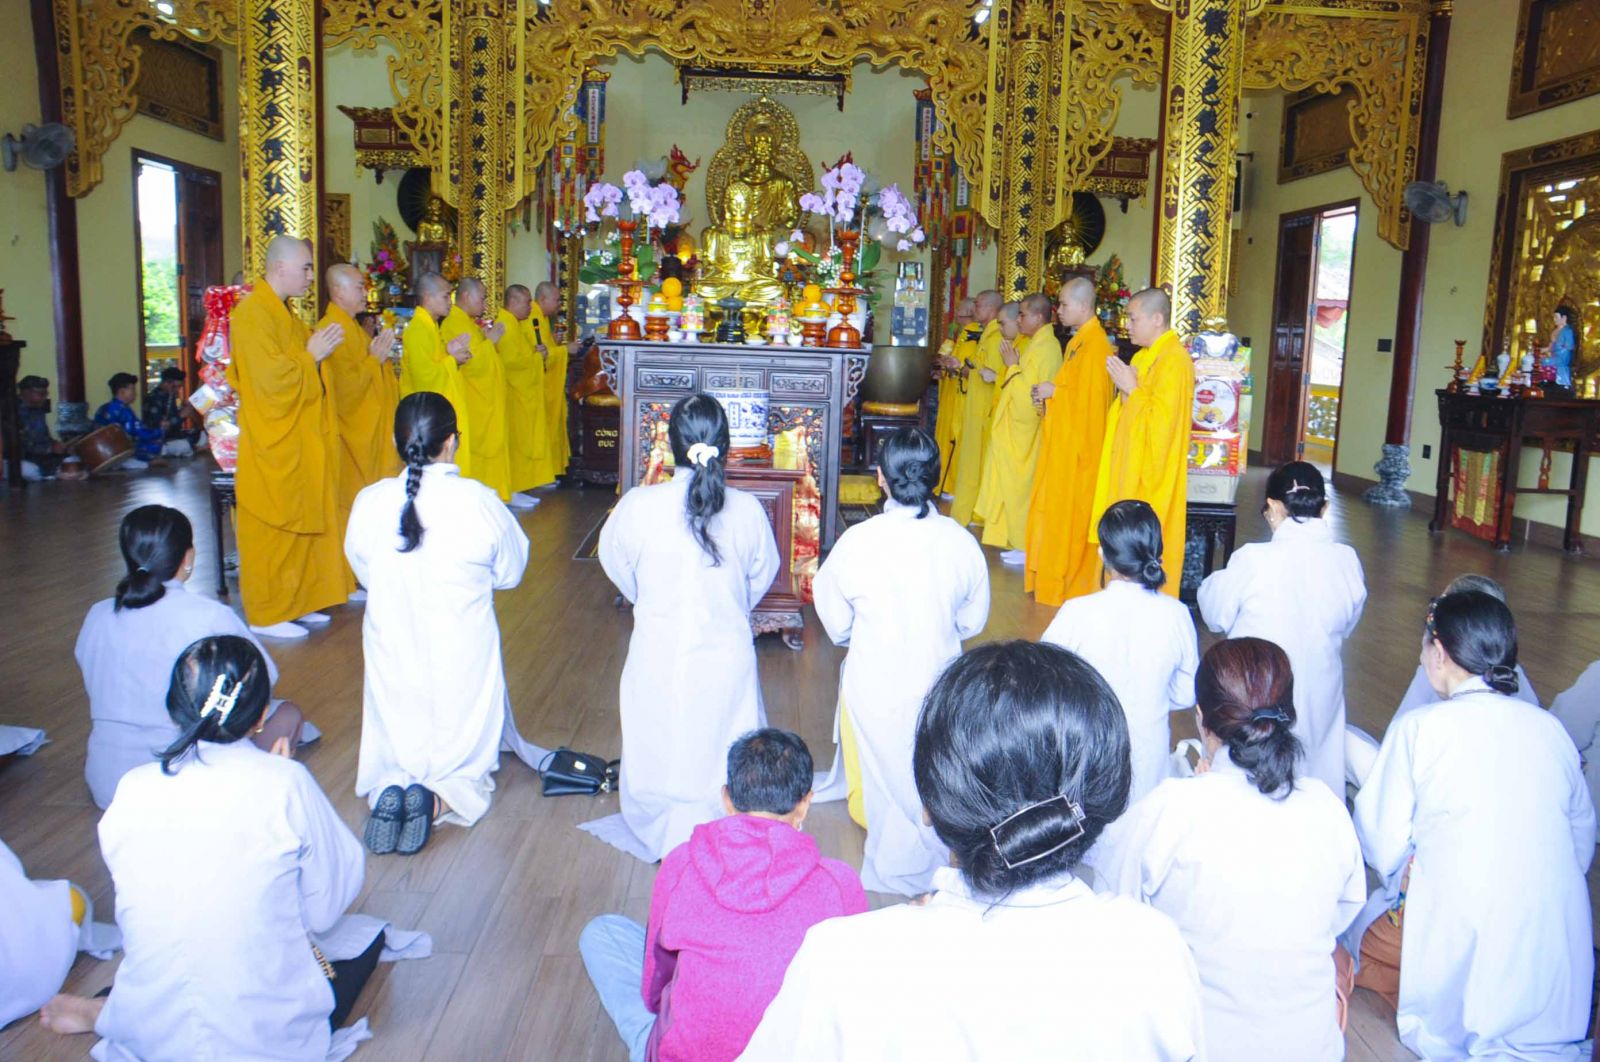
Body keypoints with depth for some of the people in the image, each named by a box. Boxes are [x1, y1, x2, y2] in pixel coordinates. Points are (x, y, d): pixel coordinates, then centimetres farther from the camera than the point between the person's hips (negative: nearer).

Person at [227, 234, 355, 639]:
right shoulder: (252, 314, -16)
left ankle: (296, 602, 23)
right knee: (273, 528, -1)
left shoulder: (281, 314, 14)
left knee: (300, 524, 13)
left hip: (297, 442, 10)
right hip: (273, 445, -10)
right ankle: (267, 614, 8)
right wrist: (311, 355, -12)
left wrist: (319, 350, 7)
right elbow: (271, 378, -23)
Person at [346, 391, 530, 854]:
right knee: (467, 769, 17)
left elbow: (363, 571, 5)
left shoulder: (369, 502, -10)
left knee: (393, 757, 22)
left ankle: (389, 791, -10)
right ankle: (441, 799, -13)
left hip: (393, 655, 2)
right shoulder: (479, 502, -16)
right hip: (463, 658, -2)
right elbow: (510, 572, -2)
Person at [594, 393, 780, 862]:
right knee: (725, 753, 18)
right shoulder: (747, 511, -14)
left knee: (659, 750, 20)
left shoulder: (636, 506, -16)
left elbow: (616, 565, 2)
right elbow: (763, 576, 3)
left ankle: (658, 837, 39)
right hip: (726, 656, 0)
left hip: (658, 657, 0)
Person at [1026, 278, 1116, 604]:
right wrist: (1049, 391, 4)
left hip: (1079, 443, -10)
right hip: (1063, 441, 10)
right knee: (1055, 508, 14)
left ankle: (1071, 583, 7)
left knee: (1070, 512, -2)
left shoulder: (1095, 346, -18)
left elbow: (1091, 397, -22)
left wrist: (1055, 390, -13)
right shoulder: (1077, 341, 13)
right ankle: (1053, 575, 22)